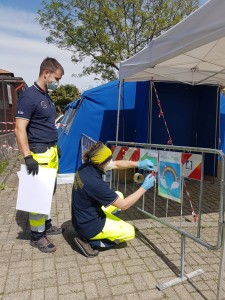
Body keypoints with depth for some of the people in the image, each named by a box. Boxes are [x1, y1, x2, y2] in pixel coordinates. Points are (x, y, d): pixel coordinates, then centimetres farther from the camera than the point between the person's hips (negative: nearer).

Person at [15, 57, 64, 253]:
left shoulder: (46, 96, 13)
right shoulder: (29, 96, -15)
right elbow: (20, 129, -20)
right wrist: (27, 157, -24)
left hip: (51, 151, 9)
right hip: (39, 154, -9)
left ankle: (46, 224, 33)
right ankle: (37, 236, 15)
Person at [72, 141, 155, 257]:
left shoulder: (87, 166, -12)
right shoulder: (95, 183, -35)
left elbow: (117, 164, 2)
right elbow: (123, 205, -23)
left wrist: (138, 164, -10)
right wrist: (144, 187, -17)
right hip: (89, 227, -8)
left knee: (119, 195, 17)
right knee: (130, 232, 11)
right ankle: (89, 242, 2)